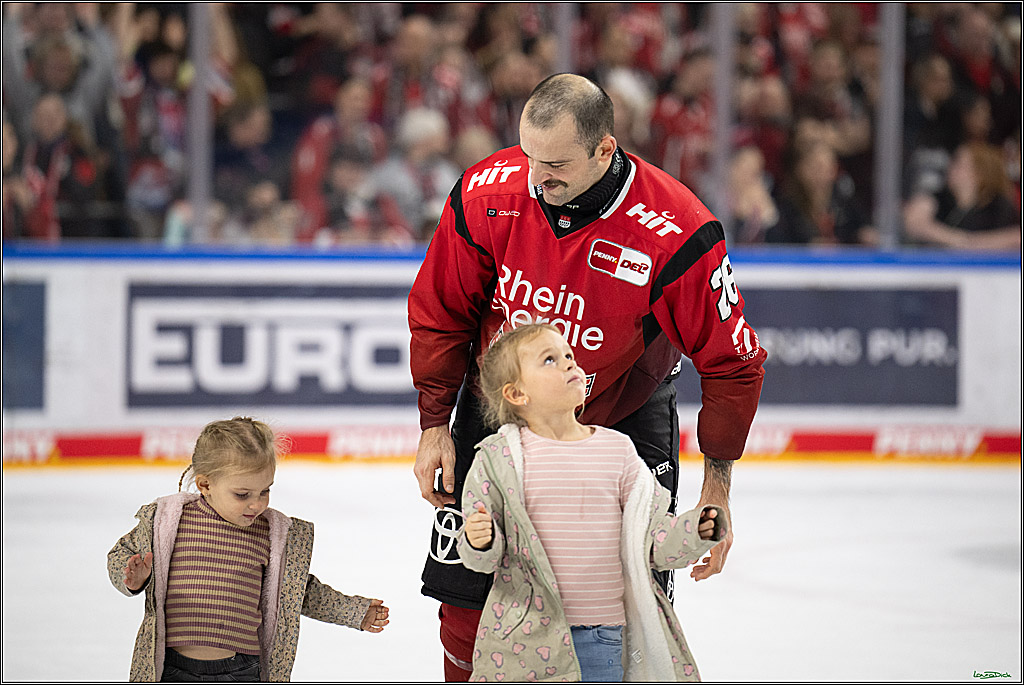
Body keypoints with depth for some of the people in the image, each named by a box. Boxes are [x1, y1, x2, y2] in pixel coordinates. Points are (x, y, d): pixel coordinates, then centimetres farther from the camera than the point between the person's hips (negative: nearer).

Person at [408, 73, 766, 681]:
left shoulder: (678, 234, -28)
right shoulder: (488, 194, -21)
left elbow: (731, 363, -16)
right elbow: (439, 314, -4)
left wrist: (717, 496, -14)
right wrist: (434, 427, -1)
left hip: (625, 414, -2)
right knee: (465, 588, 1)